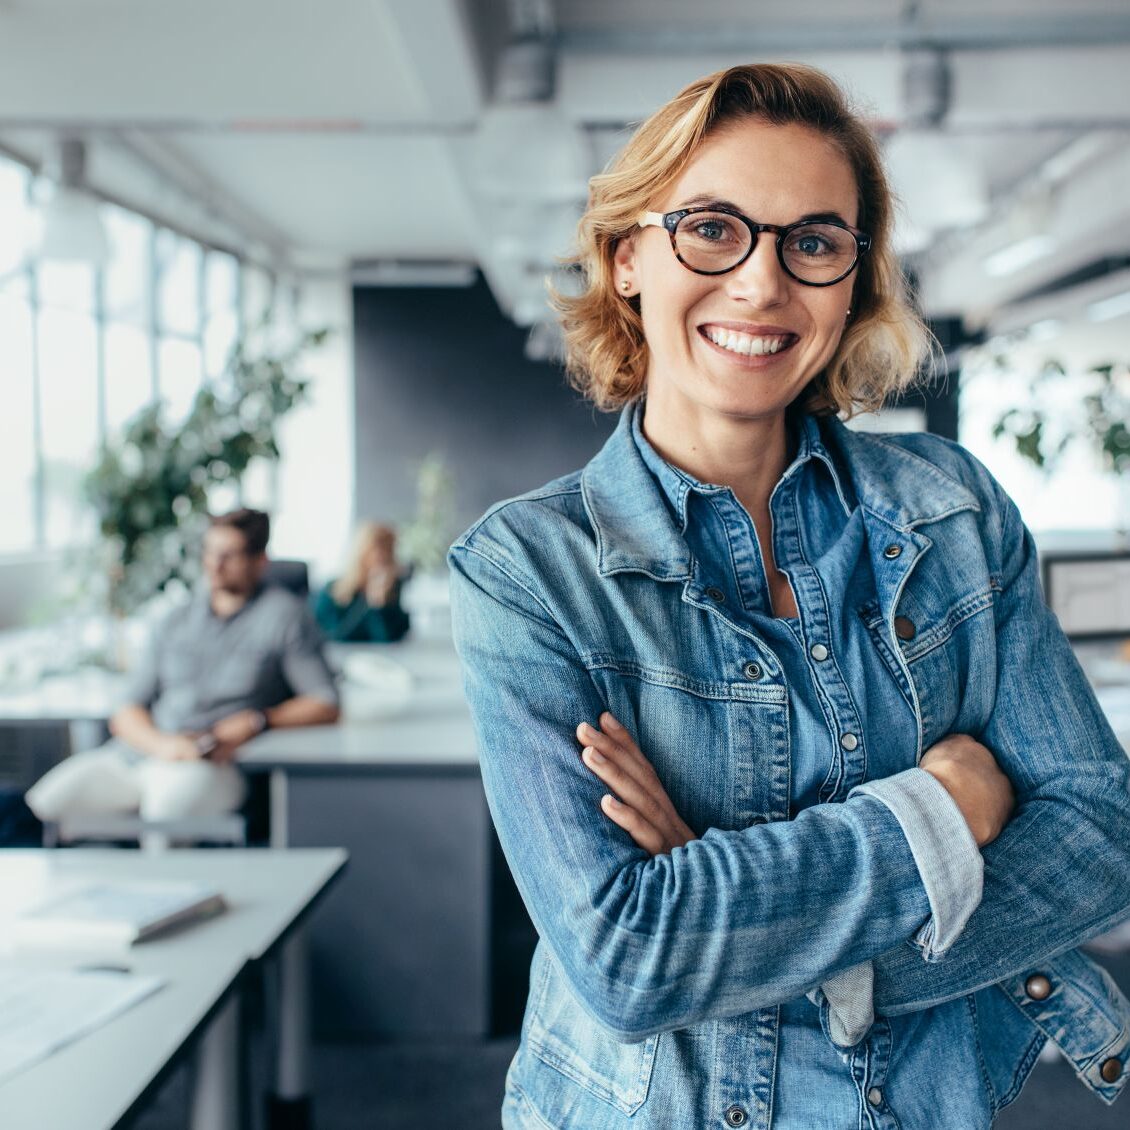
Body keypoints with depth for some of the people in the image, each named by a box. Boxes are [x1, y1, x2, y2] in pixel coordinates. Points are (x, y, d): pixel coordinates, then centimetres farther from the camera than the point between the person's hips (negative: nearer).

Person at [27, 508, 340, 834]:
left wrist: (256, 721, -12)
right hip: (132, 755, 5)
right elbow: (126, 713, 15)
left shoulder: (284, 614, 9)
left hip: (213, 762, -5)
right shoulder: (178, 620, 22)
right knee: (40, 806, -20)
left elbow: (326, 706, 3)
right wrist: (161, 743, -8)